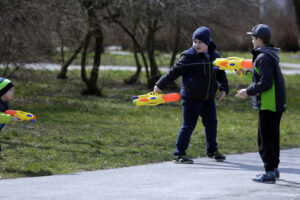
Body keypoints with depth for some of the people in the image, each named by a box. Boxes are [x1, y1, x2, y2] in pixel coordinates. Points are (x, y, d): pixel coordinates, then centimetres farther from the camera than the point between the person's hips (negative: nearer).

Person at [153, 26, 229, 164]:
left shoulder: (214, 56, 7)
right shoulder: (189, 57, -11)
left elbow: (220, 74, 21)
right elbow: (175, 71, -8)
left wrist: (224, 88, 11)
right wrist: (160, 85, -8)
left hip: (208, 98, 6)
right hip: (191, 97, -6)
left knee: (211, 123, 12)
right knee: (188, 125, -5)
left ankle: (212, 151, 29)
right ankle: (179, 154, 2)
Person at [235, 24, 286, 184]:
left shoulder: (263, 58, -17)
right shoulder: (271, 55, 14)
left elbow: (266, 83, -23)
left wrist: (248, 91, -14)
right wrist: (247, 73, 25)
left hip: (268, 105, -10)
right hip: (276, 104, 10)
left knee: (265, 138, -6)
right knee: (273, 137, 17)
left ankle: (269, 173, -5)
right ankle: (273, 168, 26)